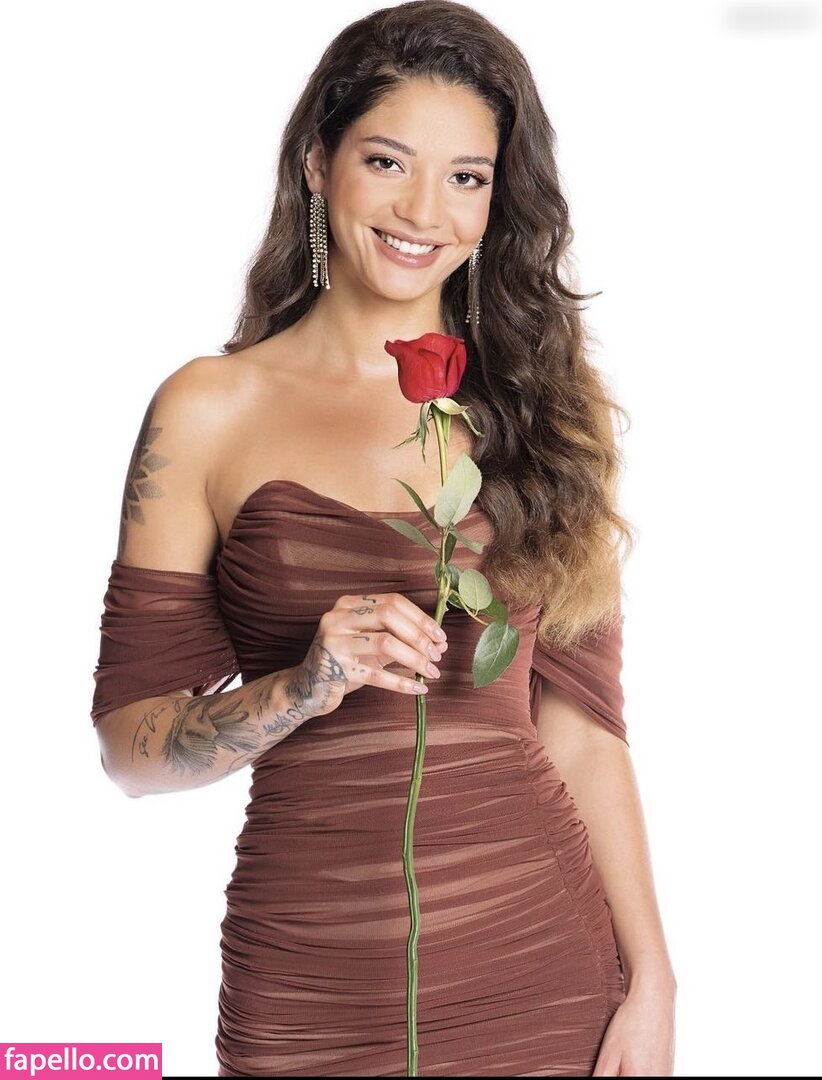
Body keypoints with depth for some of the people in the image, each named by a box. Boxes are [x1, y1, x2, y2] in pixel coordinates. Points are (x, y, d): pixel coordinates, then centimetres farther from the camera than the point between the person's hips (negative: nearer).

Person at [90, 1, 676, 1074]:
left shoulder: (543, 408, 5)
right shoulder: (210, 411, -2)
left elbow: (581, 726, 4)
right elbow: (130, 743, -2)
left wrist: (652, 982, -1)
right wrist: (304, 686, -19)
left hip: (545, 960, 2)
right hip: (314, 984, -1)